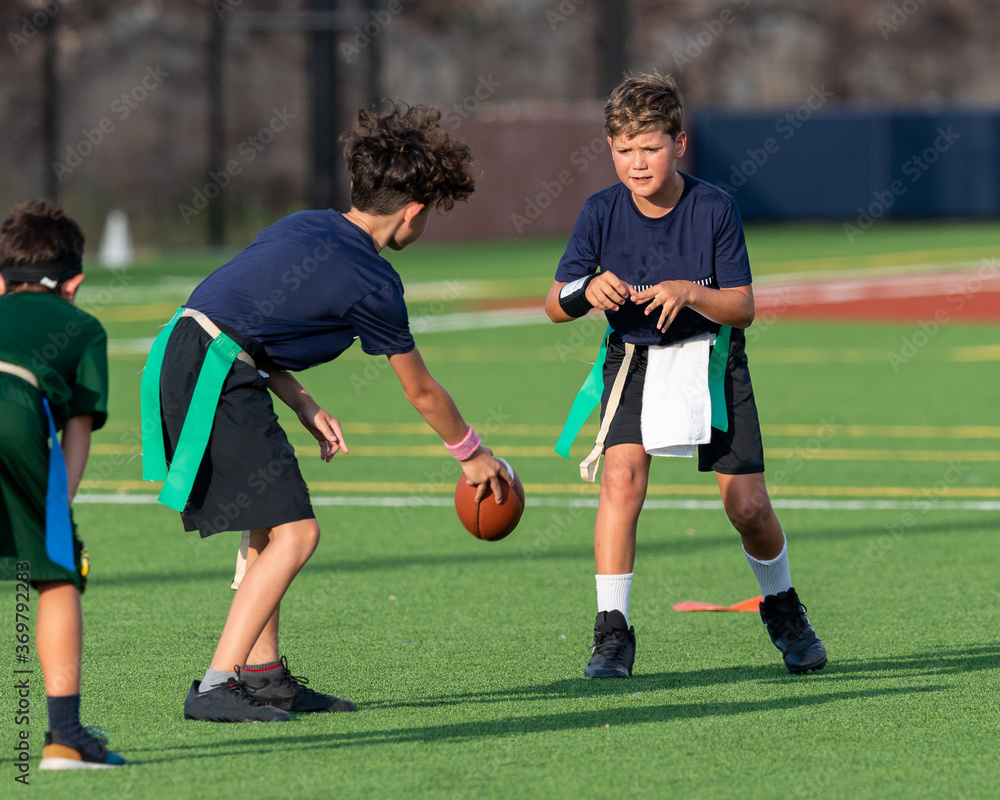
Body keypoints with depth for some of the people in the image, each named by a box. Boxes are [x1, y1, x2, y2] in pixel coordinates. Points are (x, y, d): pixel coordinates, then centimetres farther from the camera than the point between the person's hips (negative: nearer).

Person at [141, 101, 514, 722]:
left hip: (181, 356, 9)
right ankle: (217, 687, -15)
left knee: (270, 524, 19)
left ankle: (264, 673, 22)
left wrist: (304, 405, 18)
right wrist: (472, 454, 24)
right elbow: (422, 392, 8)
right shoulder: (372, 281, -5)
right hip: (216, 380, -9)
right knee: (294, 533, -9)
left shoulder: (303, 227, 18)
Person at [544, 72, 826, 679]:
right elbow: (556, 305, -8)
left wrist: (689, 293, -33)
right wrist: (587, 291, -31)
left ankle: (782, 607, 28)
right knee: (622, 478, -23)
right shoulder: (602, 213, -12)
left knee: (748, 506, -3)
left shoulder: (715, 209, -16)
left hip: (710, 357, -1)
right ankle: (613, 633, -16)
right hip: (634, 357, 1)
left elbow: (743, 308, -14)